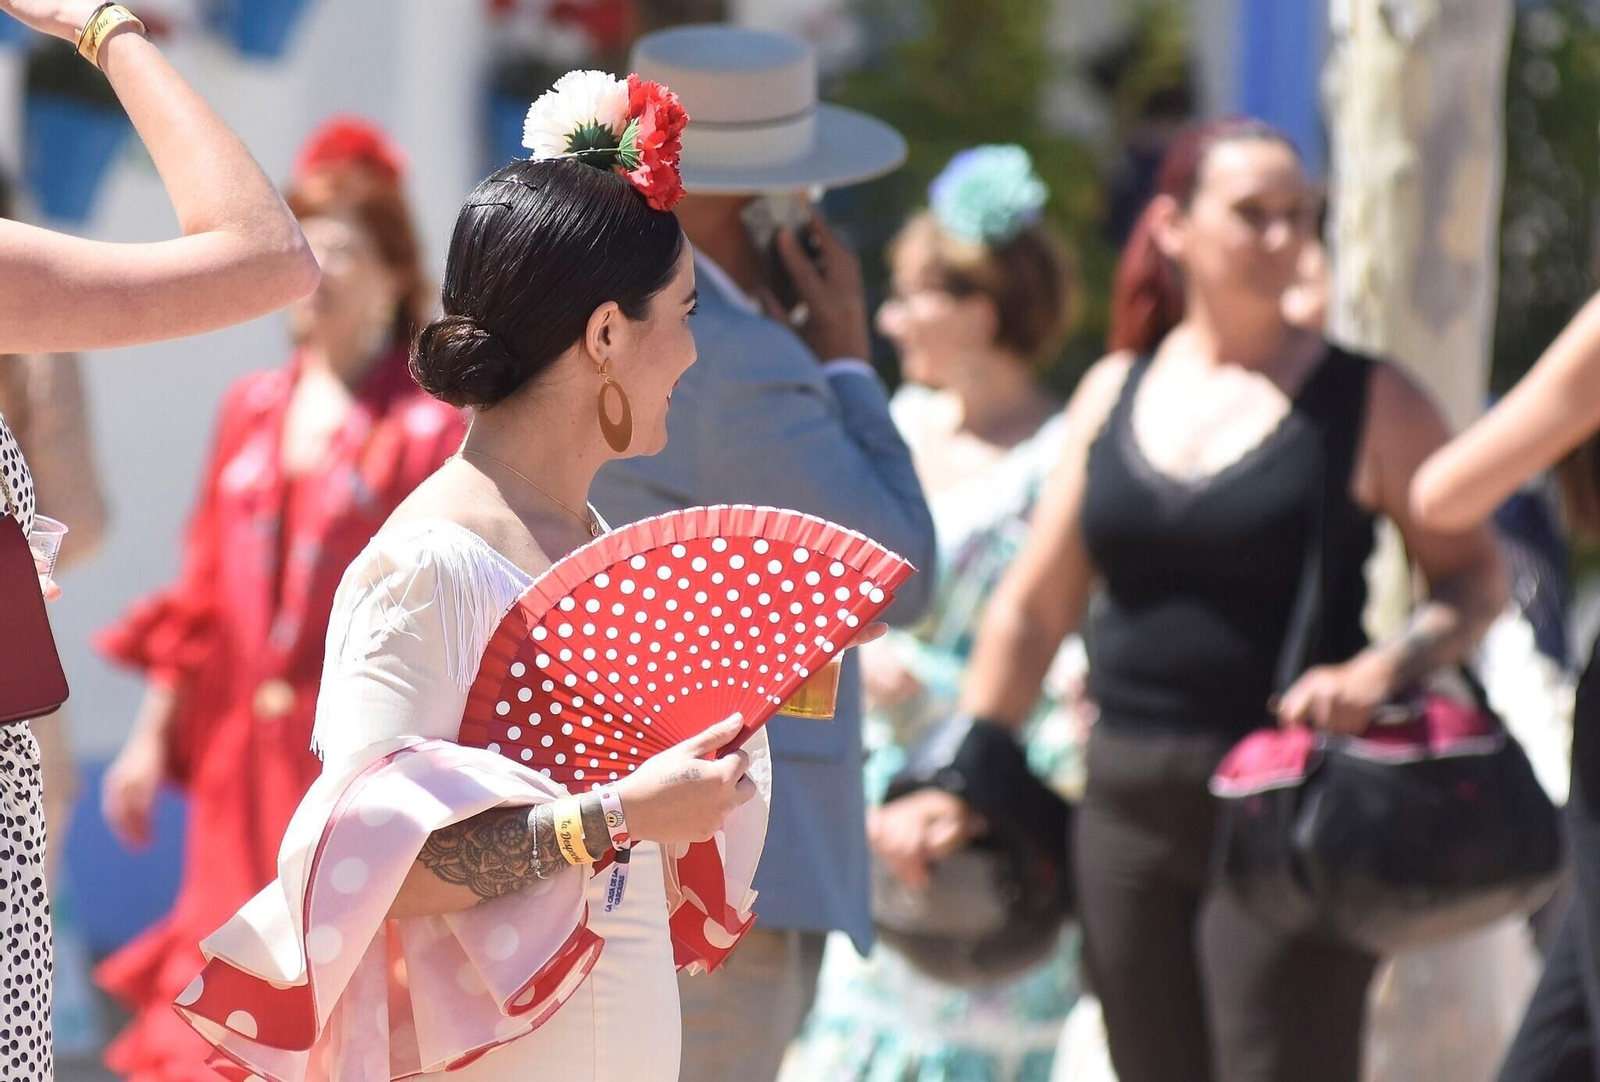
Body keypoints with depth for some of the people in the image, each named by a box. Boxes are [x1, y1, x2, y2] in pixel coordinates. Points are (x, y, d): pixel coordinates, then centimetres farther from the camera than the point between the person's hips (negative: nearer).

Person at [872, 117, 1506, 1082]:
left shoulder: (1366, 403, -1)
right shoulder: (1114, 394, 11)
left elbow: (1476, 579, 1)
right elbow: (1034, 608, 15)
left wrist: (1386, 668, -18)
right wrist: (967, 784, 11)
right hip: (1129, 810, 5)